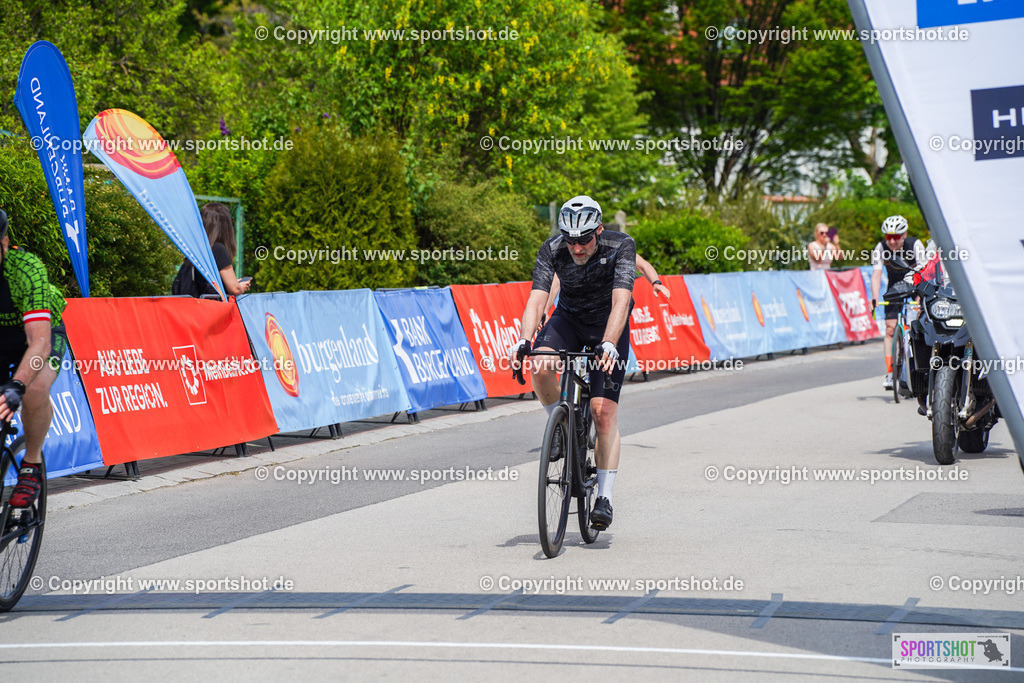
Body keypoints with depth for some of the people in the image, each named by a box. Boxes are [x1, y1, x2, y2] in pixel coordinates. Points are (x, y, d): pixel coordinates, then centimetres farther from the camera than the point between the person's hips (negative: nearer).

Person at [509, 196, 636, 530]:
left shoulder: (621, 247, -27)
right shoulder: (552, 249, -22)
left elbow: (621, 302, -38)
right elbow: (536, 299, -30)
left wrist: (608, 345, -53)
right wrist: (523, 341, -48)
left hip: (608, 324, -2)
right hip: (569, 317, 2)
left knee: (604, 410, -14)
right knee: (540, 368, -31)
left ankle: (605, 497, -8)